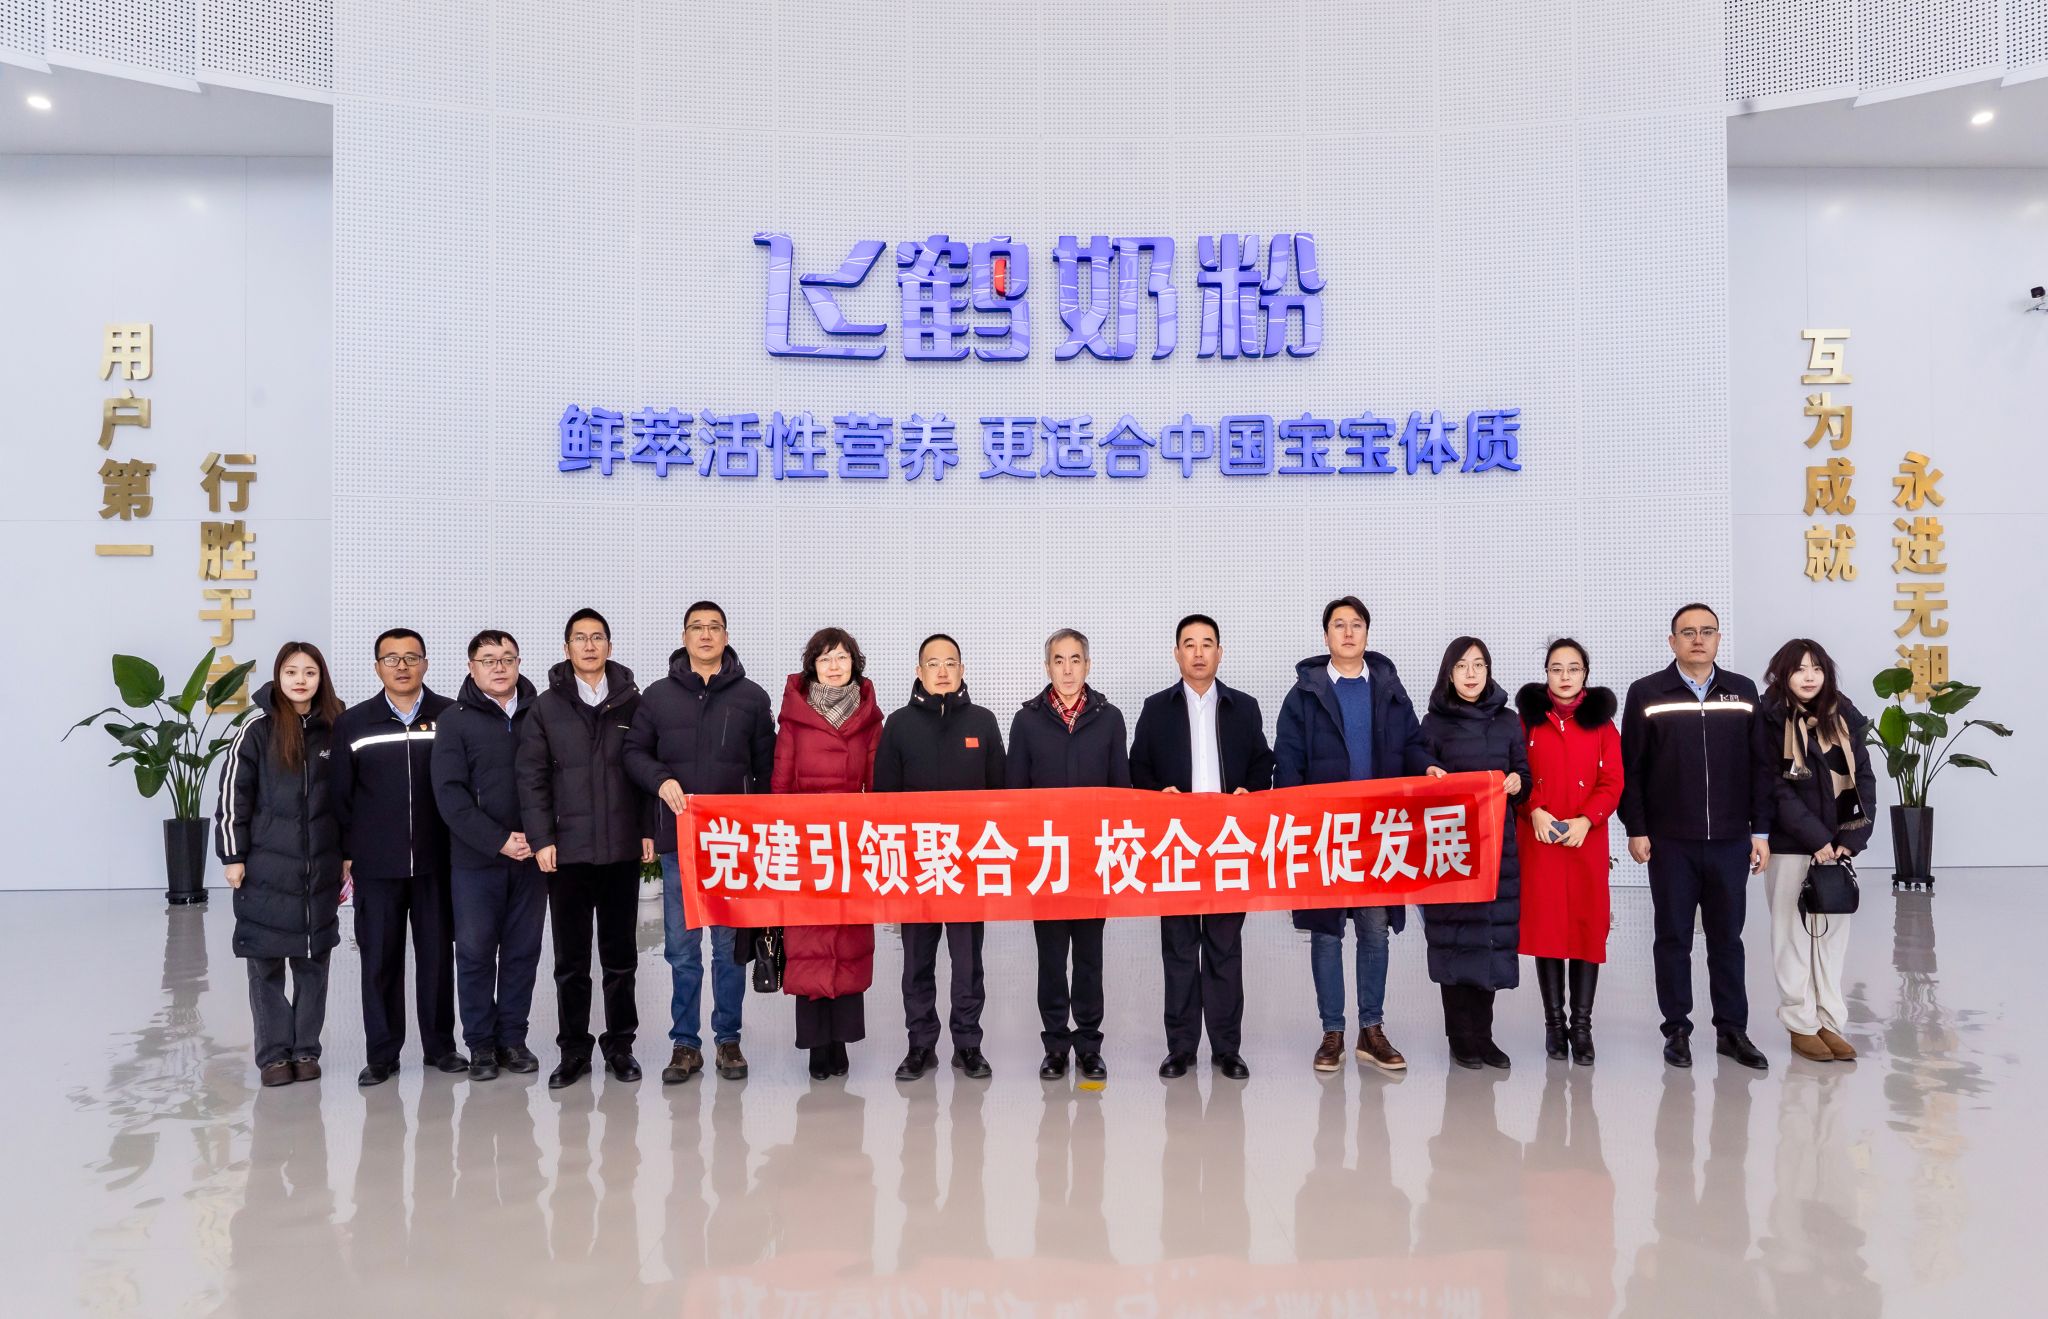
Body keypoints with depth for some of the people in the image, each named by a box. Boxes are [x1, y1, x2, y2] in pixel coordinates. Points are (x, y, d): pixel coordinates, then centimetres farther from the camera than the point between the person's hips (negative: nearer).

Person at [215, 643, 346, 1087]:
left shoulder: (334, 730, 5)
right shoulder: (257, 729, -4)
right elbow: (233, 796, -4)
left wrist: (346, 858, 10)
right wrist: (233, 857, -7)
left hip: (320, 868, 3)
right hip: (266, 868, -2)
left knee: (313, 960, 8)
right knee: (266, 963, 4)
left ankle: (306, 1049, 17)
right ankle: (273, 1053, 13)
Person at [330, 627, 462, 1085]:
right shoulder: (352, 723, 5)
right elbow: (341, 794, 7)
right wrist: (344, 854, 2)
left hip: (437, 859, -1)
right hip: (375, 863, 1)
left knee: (437, 955, 8)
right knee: (379, 959, 6)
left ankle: (440, 1045, 21)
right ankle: (381, 1053, 17)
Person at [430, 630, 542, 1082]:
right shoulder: (456, 721, -1)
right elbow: (450, 794, -8)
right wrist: (499, 840, -15)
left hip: (531, 856, 2)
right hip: (474, 858, -2)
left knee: (523, 950, 8)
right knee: (475, 951, 4)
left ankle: (512, 1038, 20)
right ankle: (481, 1044, 16)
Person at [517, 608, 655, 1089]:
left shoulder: (631, 702, 5)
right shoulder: (546, 707, 4)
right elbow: (532, 778, 1)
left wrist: (649, 830, -2)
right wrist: (541, 839, -6)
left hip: (623, 849, 0)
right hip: (567, 850, 0)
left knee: (620, 955, 9)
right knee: (570, 959, 7)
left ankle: (620, 1045, 20)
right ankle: (573, 1050, 17)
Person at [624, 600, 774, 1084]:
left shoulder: (752, 697, 6)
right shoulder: (658, 695, 7)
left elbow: (766, 766, 8)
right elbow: (635, 753, 9)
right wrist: (661, 781, -11)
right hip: (678, 839, 1)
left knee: (730, 945, 6)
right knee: (681, 948, 5)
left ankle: (728, 1040, 17)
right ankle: (685, 1043, 15)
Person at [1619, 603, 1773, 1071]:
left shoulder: (1743, 692, 7)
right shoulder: (1646, 693, 0)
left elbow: (1759, 766, 8)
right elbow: (1630, 768, -1)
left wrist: (1760, 829, 4)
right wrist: (1635, 829, -6)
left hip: (1731, 840, 2)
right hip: (1669, 841, -2)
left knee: (1727, 937, 9)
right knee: (1673, 937, 6)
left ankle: (1732, 1030, 20)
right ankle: (1677, 1030, 15)